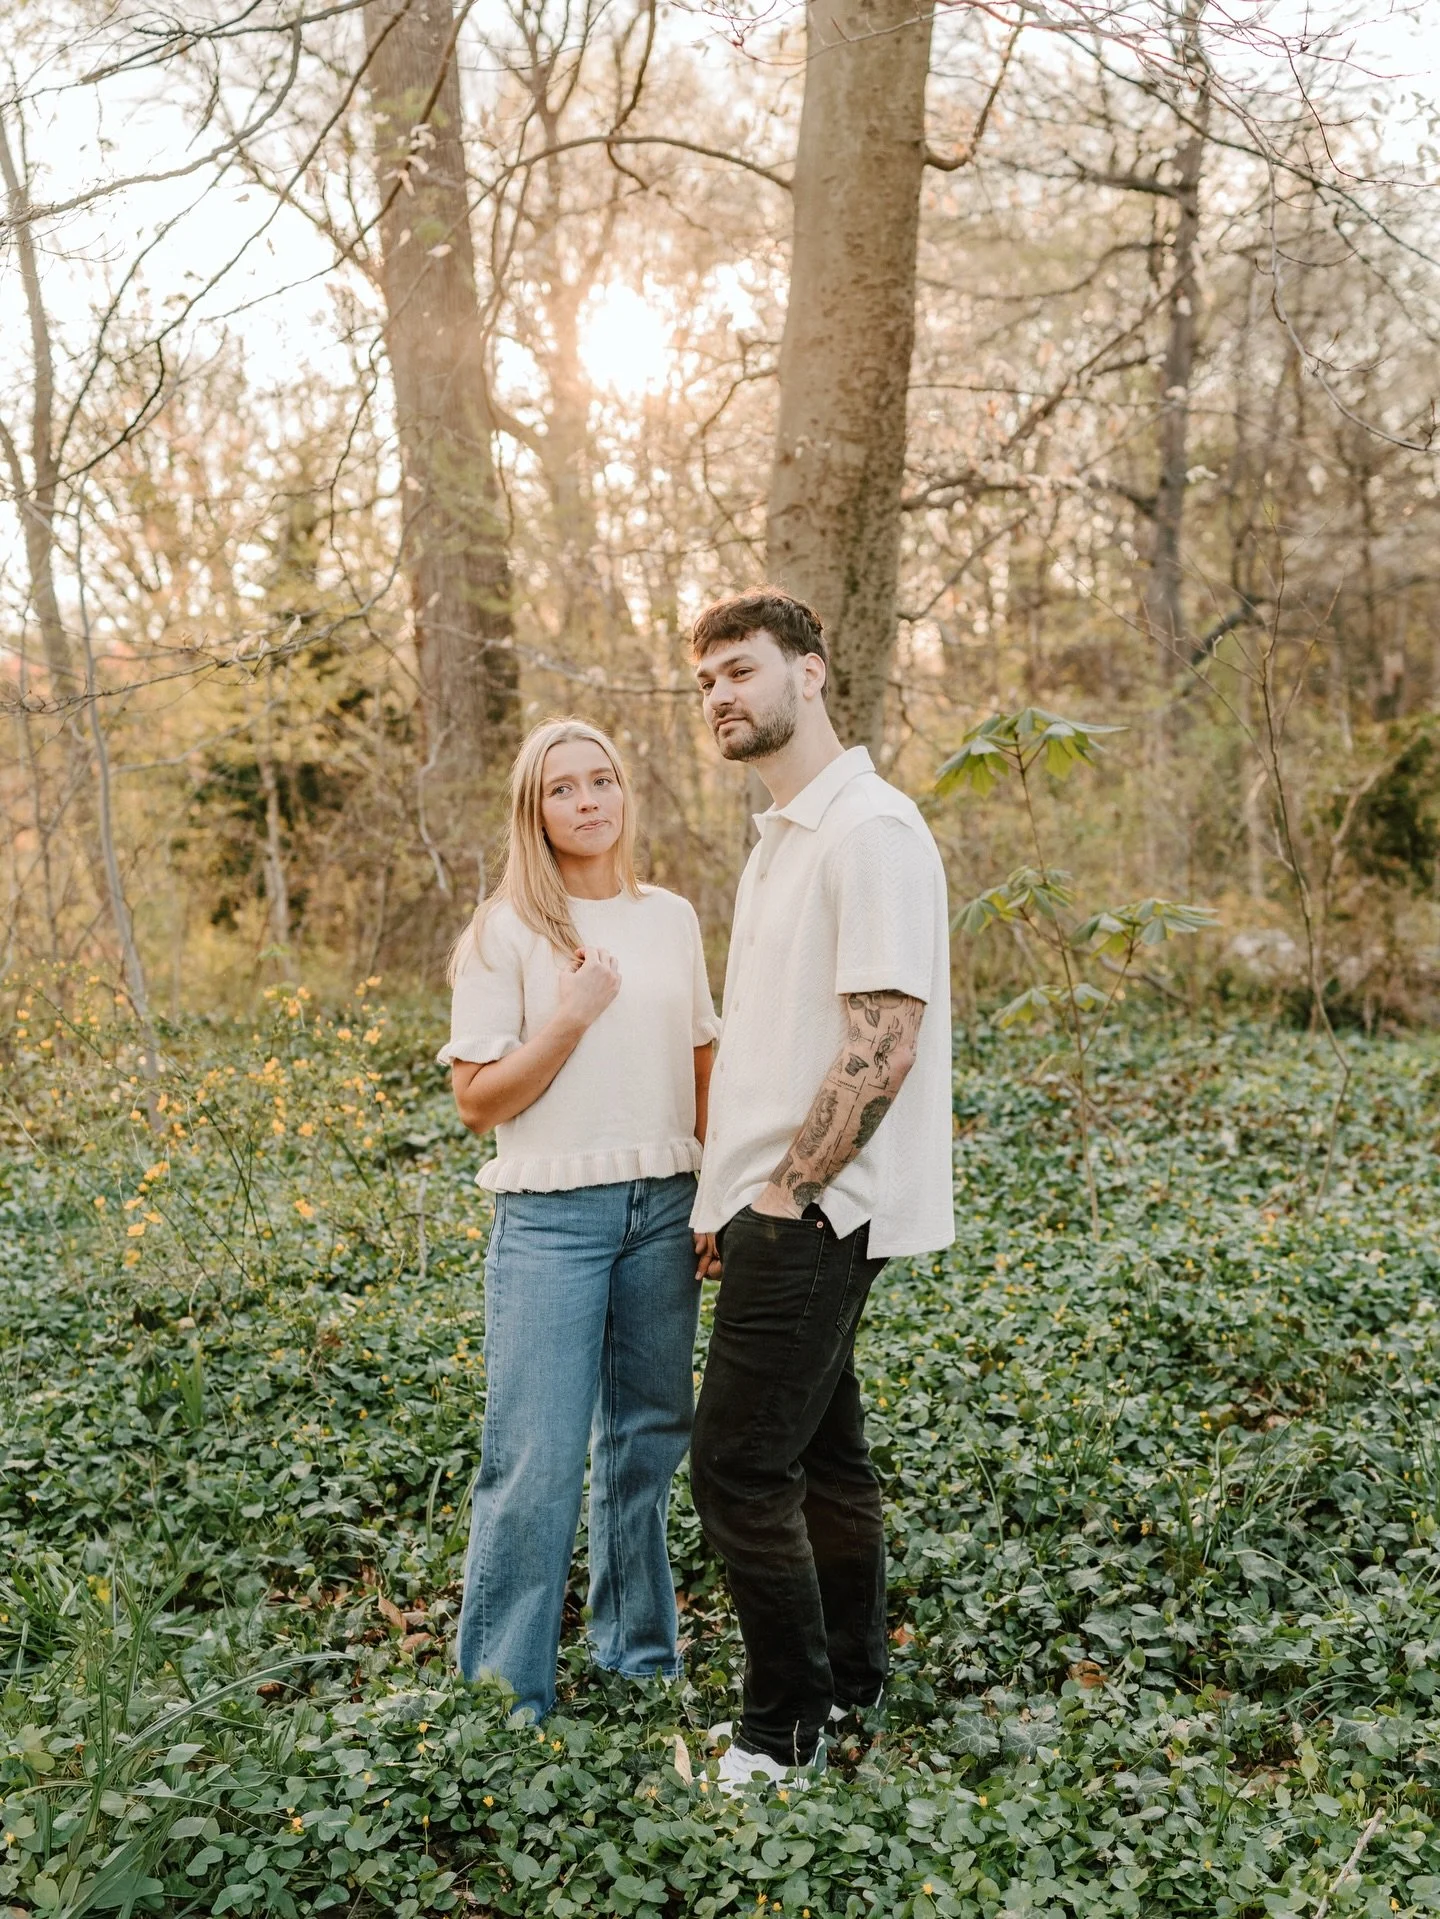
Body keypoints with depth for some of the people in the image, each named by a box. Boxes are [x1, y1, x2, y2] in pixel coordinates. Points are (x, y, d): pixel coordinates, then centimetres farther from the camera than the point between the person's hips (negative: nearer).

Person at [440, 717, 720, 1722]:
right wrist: (572, 1015, -15)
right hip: (553, 1214, -4)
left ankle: (641, 1657, 30)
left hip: (664, 1206, 4)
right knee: (537, 1460, -4)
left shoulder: (672, 918, 9)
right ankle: (503, 1695, 11)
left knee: (647, 1440, 13)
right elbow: (478, 1100, -5)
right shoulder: (508, 933, -4)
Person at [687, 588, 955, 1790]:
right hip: (785, 1206, 10)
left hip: (814, 1216, -10)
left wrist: (784, 1194, -17)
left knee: (738, 1467, -4)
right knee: (821, 1450, 17)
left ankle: (785, 1731, 12)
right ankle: (850, 1686, 31)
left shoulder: (869, 832, -16)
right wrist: (740, 1186, 12)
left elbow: (881, 1047, -22)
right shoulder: (784, 836, 15)